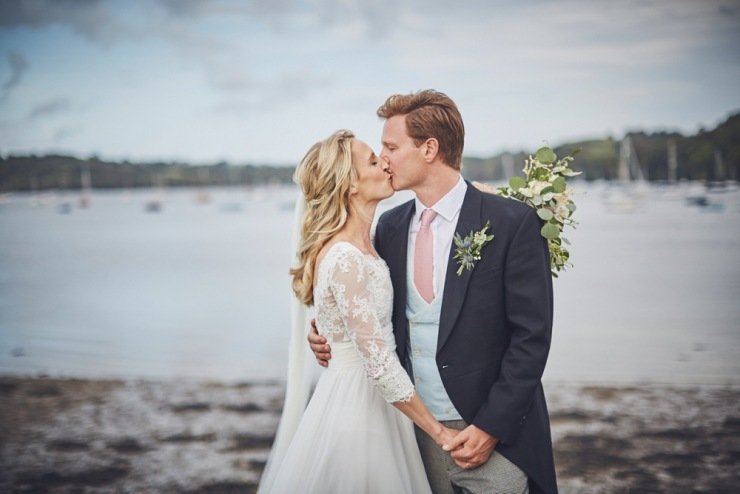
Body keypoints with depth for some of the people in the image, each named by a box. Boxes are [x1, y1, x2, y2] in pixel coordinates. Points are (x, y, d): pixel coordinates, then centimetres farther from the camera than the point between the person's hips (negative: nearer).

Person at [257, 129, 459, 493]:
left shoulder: (363, 246, 6)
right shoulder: (344, 257, -22)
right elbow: (378, 363, -24)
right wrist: (438, 432, -17)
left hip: (370, 400, 9)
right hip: (356, 405, -9)